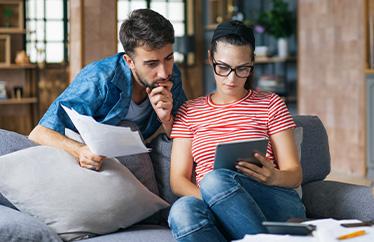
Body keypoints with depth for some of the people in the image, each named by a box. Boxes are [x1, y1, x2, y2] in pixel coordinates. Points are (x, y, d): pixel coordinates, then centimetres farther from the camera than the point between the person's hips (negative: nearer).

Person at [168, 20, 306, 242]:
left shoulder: (270, 105, 15)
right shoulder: (190, 112, 20)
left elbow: (294, 174, 10)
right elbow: (178, 179, 11)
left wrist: (274, 177, -17)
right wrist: (211, 199, -12)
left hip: (279, 207, -1)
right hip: (220, 217, 2)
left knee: (216, 180, -34)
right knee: (182, 210, -36)